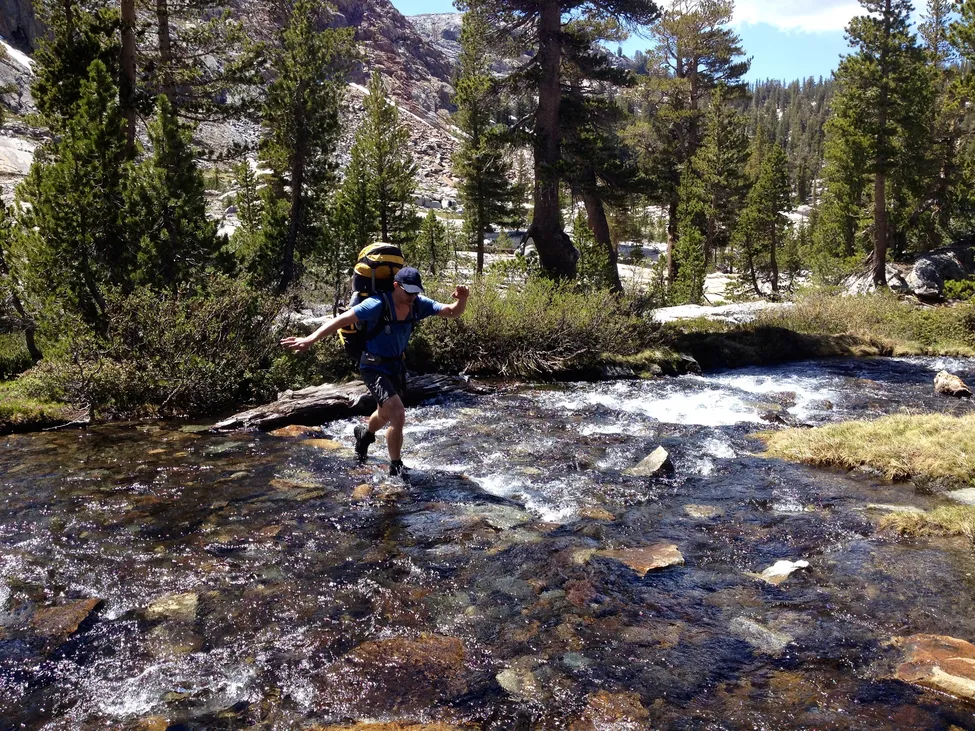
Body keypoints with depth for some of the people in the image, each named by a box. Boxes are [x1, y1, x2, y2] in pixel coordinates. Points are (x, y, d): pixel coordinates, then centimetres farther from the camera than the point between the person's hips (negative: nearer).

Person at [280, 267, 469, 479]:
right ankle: (396, 468, 0)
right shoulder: (378, 305, -27)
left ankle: (365, 434, 61)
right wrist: (310, 339, -37)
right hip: (374, 367, -7)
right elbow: (342, 320, -29)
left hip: (397, 365, 7)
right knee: (398, 415, -19)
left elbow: (452, 313, -7)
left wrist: (462, 300, -30)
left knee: (387, 414, 27)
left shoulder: (418, 304, -10)